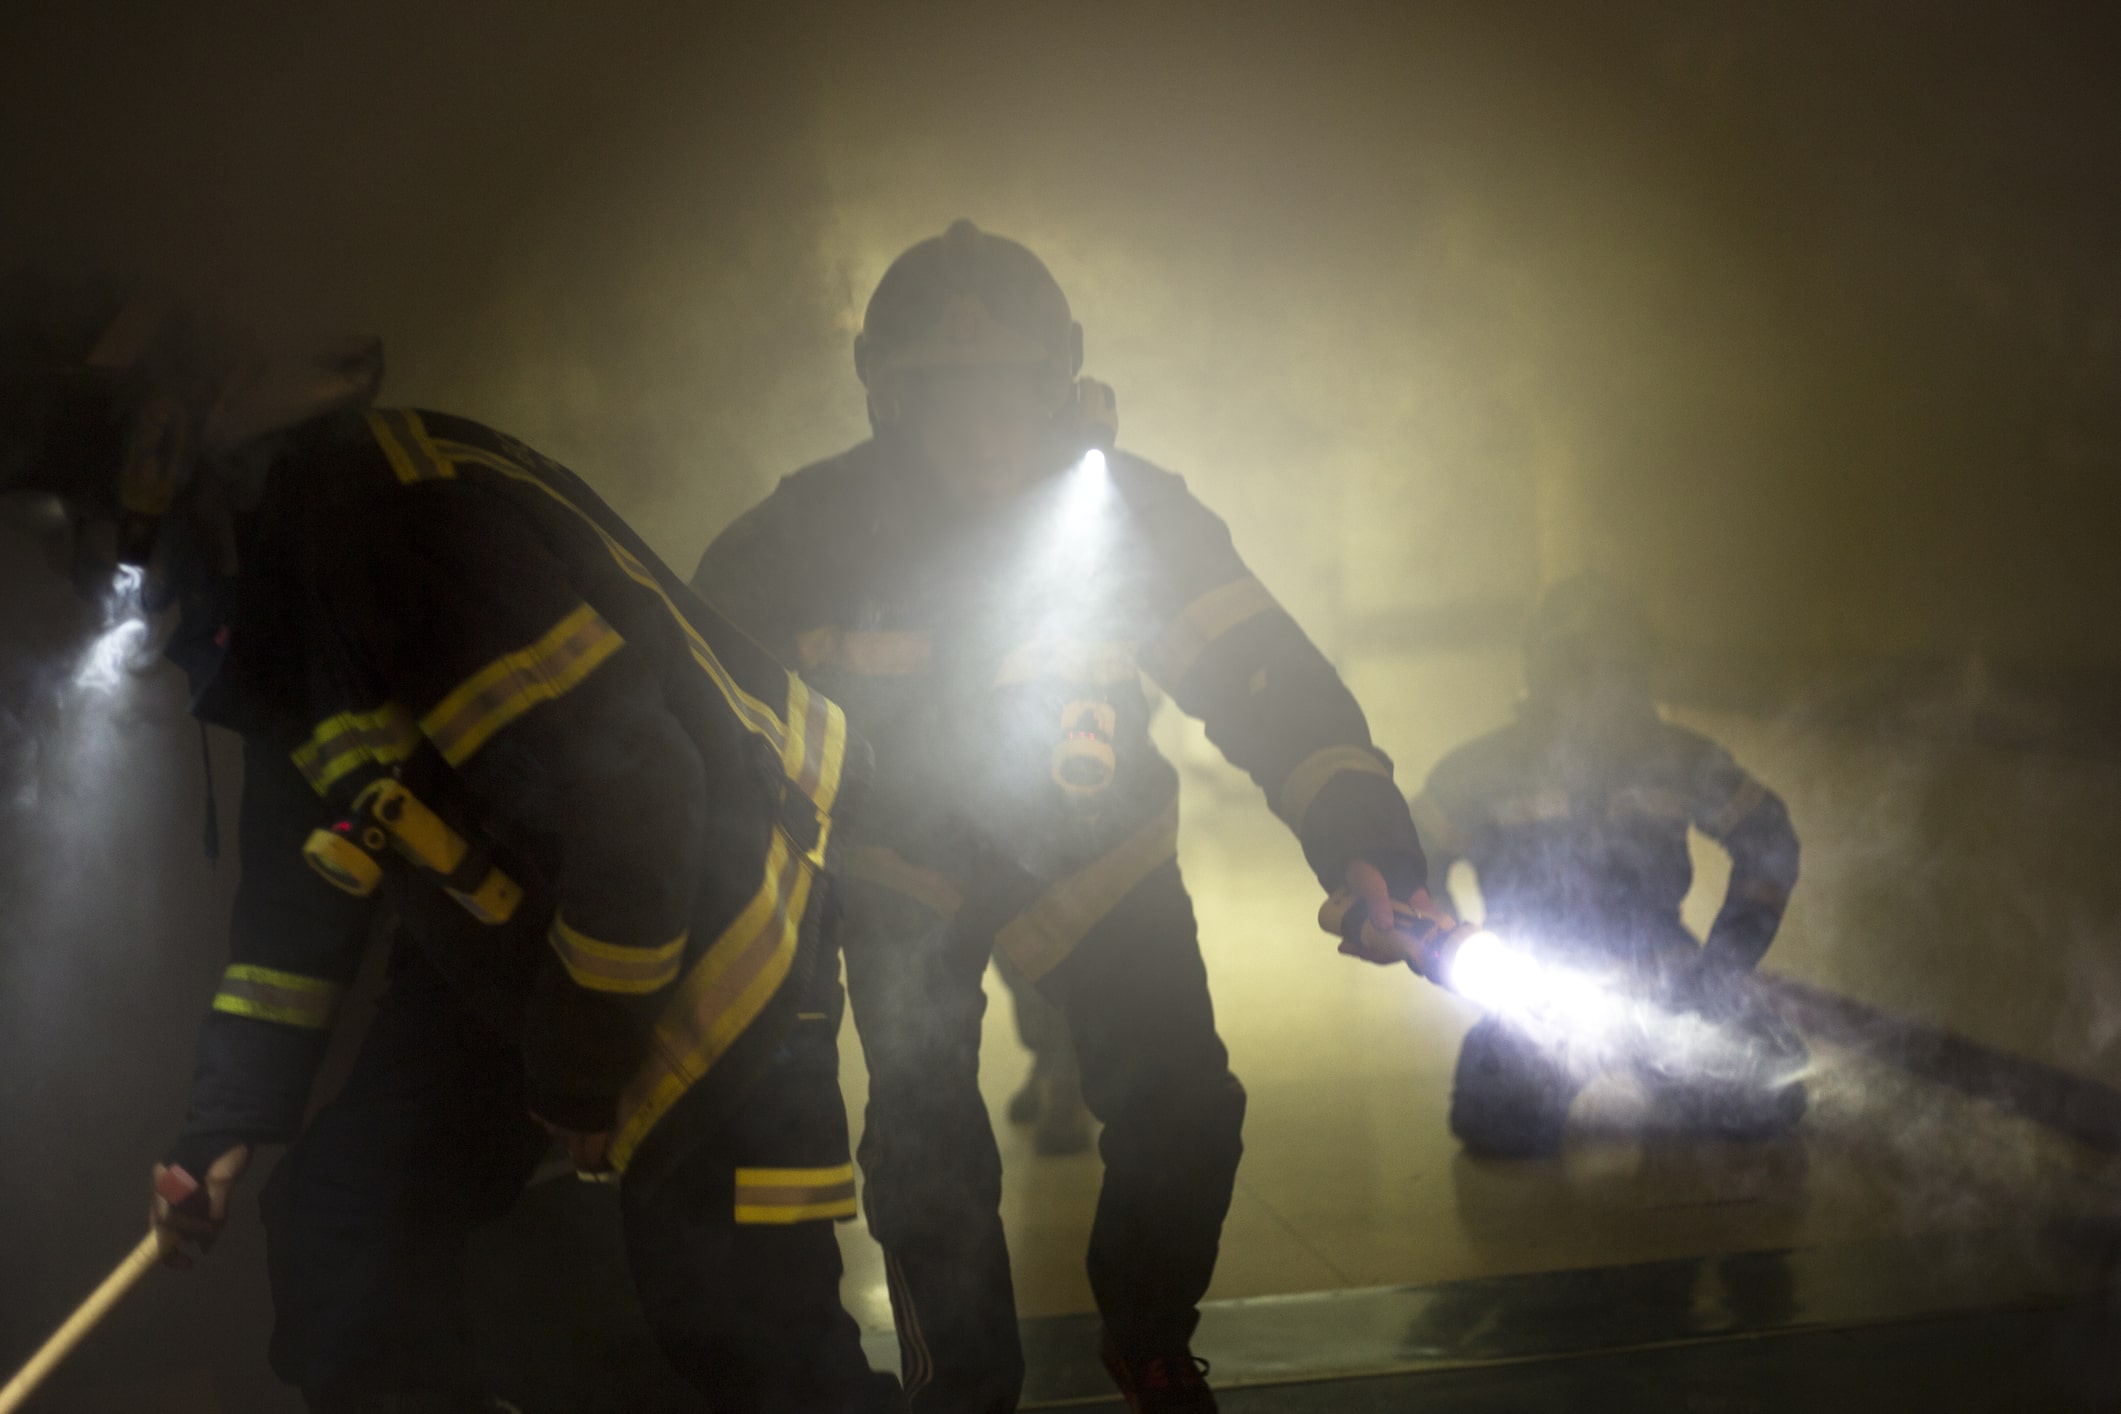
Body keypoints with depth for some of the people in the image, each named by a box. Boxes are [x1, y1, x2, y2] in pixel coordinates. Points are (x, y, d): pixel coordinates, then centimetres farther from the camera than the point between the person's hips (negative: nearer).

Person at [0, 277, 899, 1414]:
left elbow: (628, 786, -31)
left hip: (701, 915, -10)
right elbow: (301, 868, 14)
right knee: (345, 1220, 10)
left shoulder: (390, 502, -28)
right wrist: (229, 1113, 12)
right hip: (504, 935, 10)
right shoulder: (260, 572, 5)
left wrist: (581, 1073, -19)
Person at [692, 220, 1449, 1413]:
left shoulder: (1132, 511, -19)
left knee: (1185, 1116, -1)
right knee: (927, 1154, -5)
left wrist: (1349, 808, -43)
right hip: (907, 865, -1)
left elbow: (1257, 667, -27)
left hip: (1098, 853, 1)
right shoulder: (817, 530, -20)